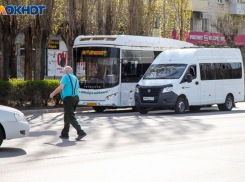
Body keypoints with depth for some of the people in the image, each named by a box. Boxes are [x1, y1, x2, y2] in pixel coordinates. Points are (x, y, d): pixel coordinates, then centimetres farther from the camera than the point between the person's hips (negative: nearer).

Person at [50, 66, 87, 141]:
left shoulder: (66, 76, -2)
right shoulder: (75, 78, 22)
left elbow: (61, 87, -14)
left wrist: (53, 94, -4)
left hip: (68, 98, -8)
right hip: (76, 98, 8)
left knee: (71, 117, -10)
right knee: (67, 117, 17)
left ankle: (81, 132, -21)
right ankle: (64, 134, 20)